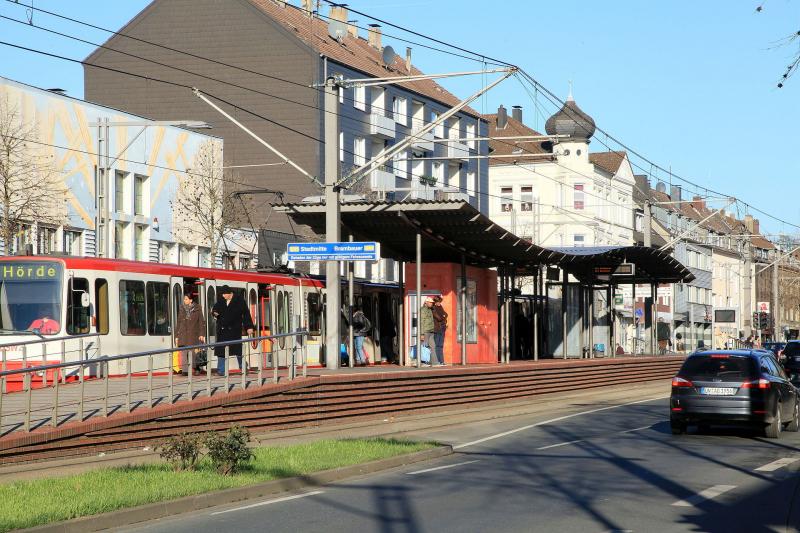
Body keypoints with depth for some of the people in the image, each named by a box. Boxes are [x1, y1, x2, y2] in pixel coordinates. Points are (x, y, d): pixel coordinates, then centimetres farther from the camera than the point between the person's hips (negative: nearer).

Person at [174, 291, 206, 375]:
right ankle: (185, 371, 0)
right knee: (184, 353, -2)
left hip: (193, 335, -3)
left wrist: (202, 334, -6)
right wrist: (176, 336, 10)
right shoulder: (182, 309, 12)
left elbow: (201, 322, 2)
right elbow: (178, 323, 14)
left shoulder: (197, 309, 3)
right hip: (183, 335, 3)